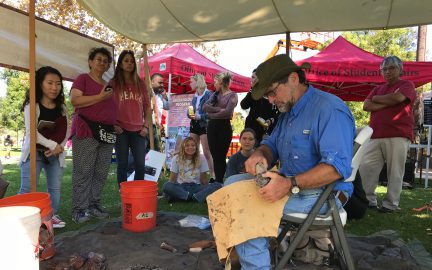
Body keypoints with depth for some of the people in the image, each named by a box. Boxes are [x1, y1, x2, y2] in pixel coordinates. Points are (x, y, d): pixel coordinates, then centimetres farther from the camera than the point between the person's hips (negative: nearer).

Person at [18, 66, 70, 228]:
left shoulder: (62, 108, 8)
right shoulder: (32, 106, -7)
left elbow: (66, 131, 7)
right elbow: (31, 132, -15)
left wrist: (59, 147, -9)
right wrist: (53, 145, -16)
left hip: (56, 154, 5)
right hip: (34, 152, -4)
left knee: (55, 188, 5)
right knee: (28, 189, -10)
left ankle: (51, 215, 16)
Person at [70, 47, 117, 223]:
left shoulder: (108, 85, 22)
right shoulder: (83, 79, 3)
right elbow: (75, 100, -12)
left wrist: (115, 124, 16)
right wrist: (100, 97, -15)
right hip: (86, 131, -6)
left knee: (101, 173, 6)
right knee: (83, 172, -6)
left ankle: (94, 205, 15)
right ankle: (79, 209, 2)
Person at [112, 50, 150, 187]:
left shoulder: (140, 83, 12)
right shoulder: (113, 83, 4)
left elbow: (147, 106, 12)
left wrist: (146, 126, 3)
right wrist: (113, 125, -8)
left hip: (138, 130, 2)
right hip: (121, 130, -2)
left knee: (140, 165, 2)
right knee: (122, 165, 3)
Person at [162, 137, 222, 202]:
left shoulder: (201, 158, 2)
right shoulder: (176, 158, 1)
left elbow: (204, 179, 5)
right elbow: (172, 179, 2)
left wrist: (207, 190, -9)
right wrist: (173, 190, -14)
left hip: (196, 187, 1)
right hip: (181, 187, -1)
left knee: (217, 185, -24)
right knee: (166, 186, -34)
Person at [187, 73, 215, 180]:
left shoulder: (208, 94, -9)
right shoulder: (195, 96, 13)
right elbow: (190, 110, 16)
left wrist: (199, 116, -22)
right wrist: (190, 114, -5)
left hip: (204, 125, -7)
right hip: (194, 125, 7)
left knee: (207, 152, -5)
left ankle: (212, 175, 3)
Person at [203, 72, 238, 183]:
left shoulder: (232, 95, -3)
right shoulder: (215, 94, 13)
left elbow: (227, 113, -18)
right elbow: (205, 107, -2)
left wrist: (211, 114, -7)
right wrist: (219, 109, -14)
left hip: (224, 127, -5)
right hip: (212, 127, 5)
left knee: (221, 157, 0)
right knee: (215, 157, 7)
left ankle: (221, 183, 10)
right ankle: (217, 182, 16)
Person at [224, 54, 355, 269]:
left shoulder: (330, 109, -18)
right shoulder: (287, 111, 13)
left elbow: (336, 166, -28)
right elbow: (272, 144, 18)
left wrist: (290, 185, -38)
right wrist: (259, 154, -7)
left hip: (320, 193, -9)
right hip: (288, 183, 10)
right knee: (232, 184, 5)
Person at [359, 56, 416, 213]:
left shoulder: (407, 85, 8)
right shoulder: (378, 89, 23)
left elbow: (397, 97, -15)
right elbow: (366, 106, 7)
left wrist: (377, 99, 2)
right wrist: (387, 103, -5)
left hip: (398, 136, -5)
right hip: (376, 137, 5)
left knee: (395, 173, -1)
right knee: (365, 168, -2)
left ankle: (391, 204, 8)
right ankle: (368, 201, 9)